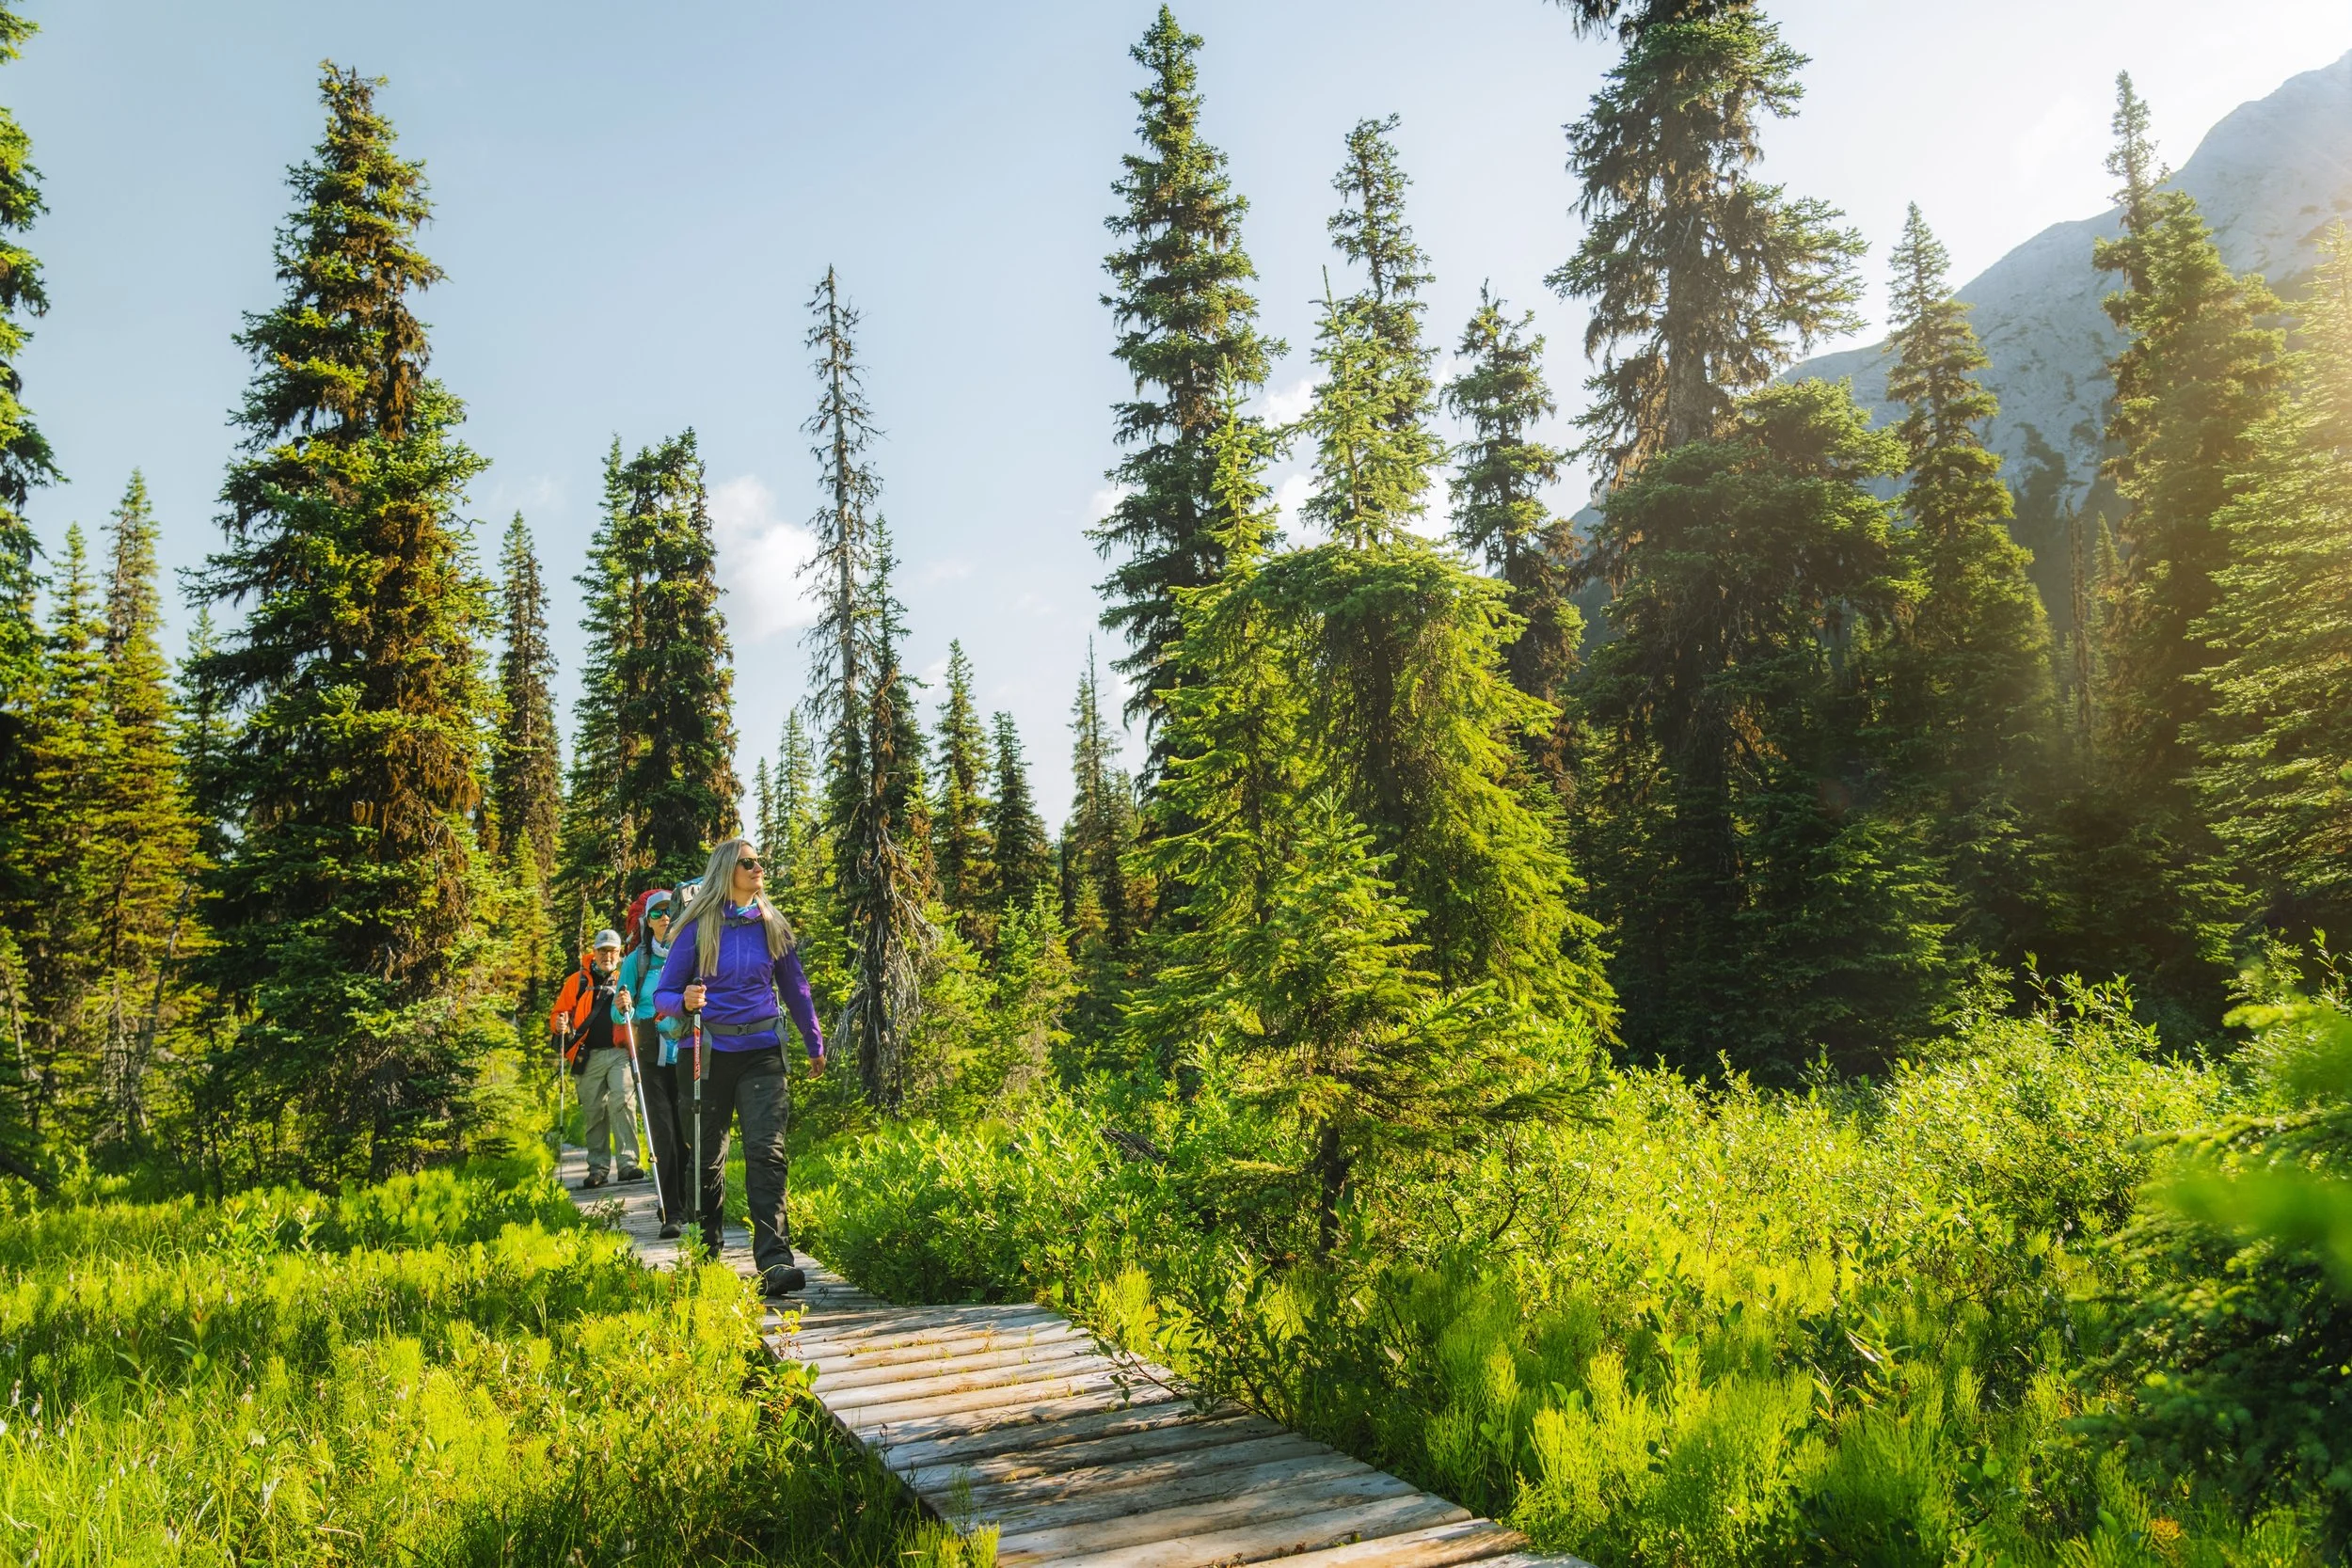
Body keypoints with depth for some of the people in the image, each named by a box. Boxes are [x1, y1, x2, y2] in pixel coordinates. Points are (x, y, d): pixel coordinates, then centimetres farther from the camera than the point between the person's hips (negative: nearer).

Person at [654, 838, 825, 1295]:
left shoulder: (772, 926, 5)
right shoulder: (699, 927, -2)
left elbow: (794, 987, 17)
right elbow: (663, 994, 0)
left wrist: (815, 1045, 23)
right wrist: (685, 1001, -23)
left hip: (761, 1052, 1)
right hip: (709, 1052, 0)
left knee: (767, 1151, -13)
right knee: (707, 1157, 11)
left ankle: (774, 1261, -18)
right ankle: (706, 1251, 29)